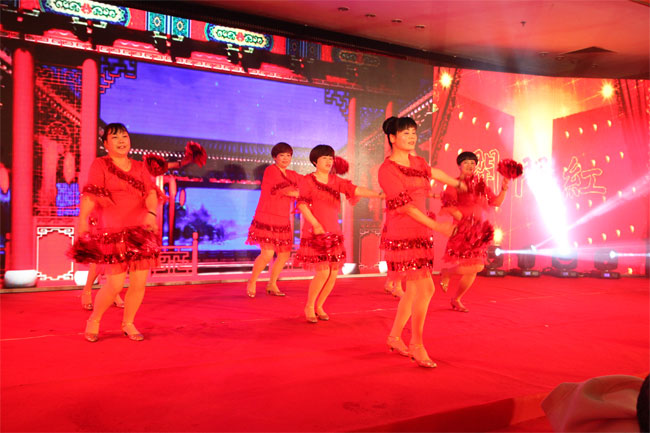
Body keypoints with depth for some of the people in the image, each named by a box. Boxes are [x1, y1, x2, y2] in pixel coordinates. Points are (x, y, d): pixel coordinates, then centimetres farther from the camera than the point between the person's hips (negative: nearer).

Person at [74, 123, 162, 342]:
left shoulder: (139, 167, 15)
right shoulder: (100, 165, 4)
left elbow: (151, 192, 2)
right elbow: (90, 194, -9)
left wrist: (151, 213, -18)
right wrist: (83, 220, -21)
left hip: (141, 231, 4)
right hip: (113, 232, -4)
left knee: (139, 282, 2)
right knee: (115, 283, -8)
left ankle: (128, 323, 23)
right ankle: (94, 320, 19)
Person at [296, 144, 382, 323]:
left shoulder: (336, 181, 11)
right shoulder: (307, 180, -1)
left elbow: (355, 190, -2)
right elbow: (302, 204, -9)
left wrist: (377, 194, -16)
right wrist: (315, 224, -21)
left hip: (333, 232, 5)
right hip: (315, 232, -5)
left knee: (333, 273, 3)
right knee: (323, 272, -11)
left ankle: (319, 306, 22)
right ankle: (309, 307, 10)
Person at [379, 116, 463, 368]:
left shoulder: (416, 163, 13)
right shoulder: (387, 169, -10)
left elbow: (433, 173, 35)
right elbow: (405, 206, -15)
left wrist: (458, 183, 52)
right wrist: (436, 226, -16)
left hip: (420, 234, 8)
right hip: (401, 235, -8)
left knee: (414, 290, 11)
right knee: (425, 288, -11)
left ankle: (395, 337, 26)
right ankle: (416, 346, 1)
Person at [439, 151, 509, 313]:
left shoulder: (480, 185, 15)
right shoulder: (455, 184, -3)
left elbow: (496, 202, 17)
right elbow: (449, 207, -13)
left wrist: (504, 189, 2)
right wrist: (463, 219, -22)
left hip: (478, 233, 6)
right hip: (462, 231, -6)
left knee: (476, 268, 4)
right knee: (465, 268, -15)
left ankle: (456, 299, 21)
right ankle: (445, 273, 22)